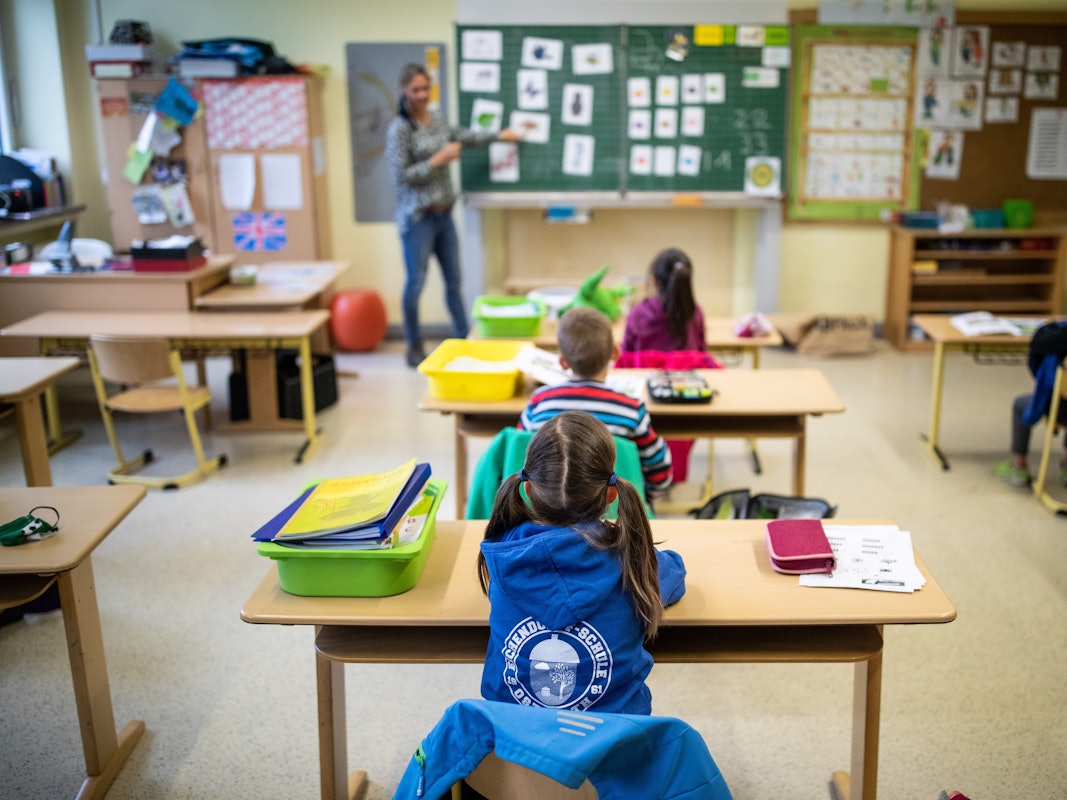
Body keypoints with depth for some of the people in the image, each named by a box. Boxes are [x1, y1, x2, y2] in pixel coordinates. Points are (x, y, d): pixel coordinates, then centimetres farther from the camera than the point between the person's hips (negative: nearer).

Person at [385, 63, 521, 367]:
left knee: (454, 280, 11)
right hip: (417, 217, -7)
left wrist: (499, 135, 34)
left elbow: (463, 136, 29)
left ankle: (463, 337, 20)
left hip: (443, 214, 7)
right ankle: (414, 346, 15)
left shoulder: (436, 120, 9)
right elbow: (400, 176, -16)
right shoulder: (400, 129, -12)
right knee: (415, 284, 2)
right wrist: (439, 159, -17)